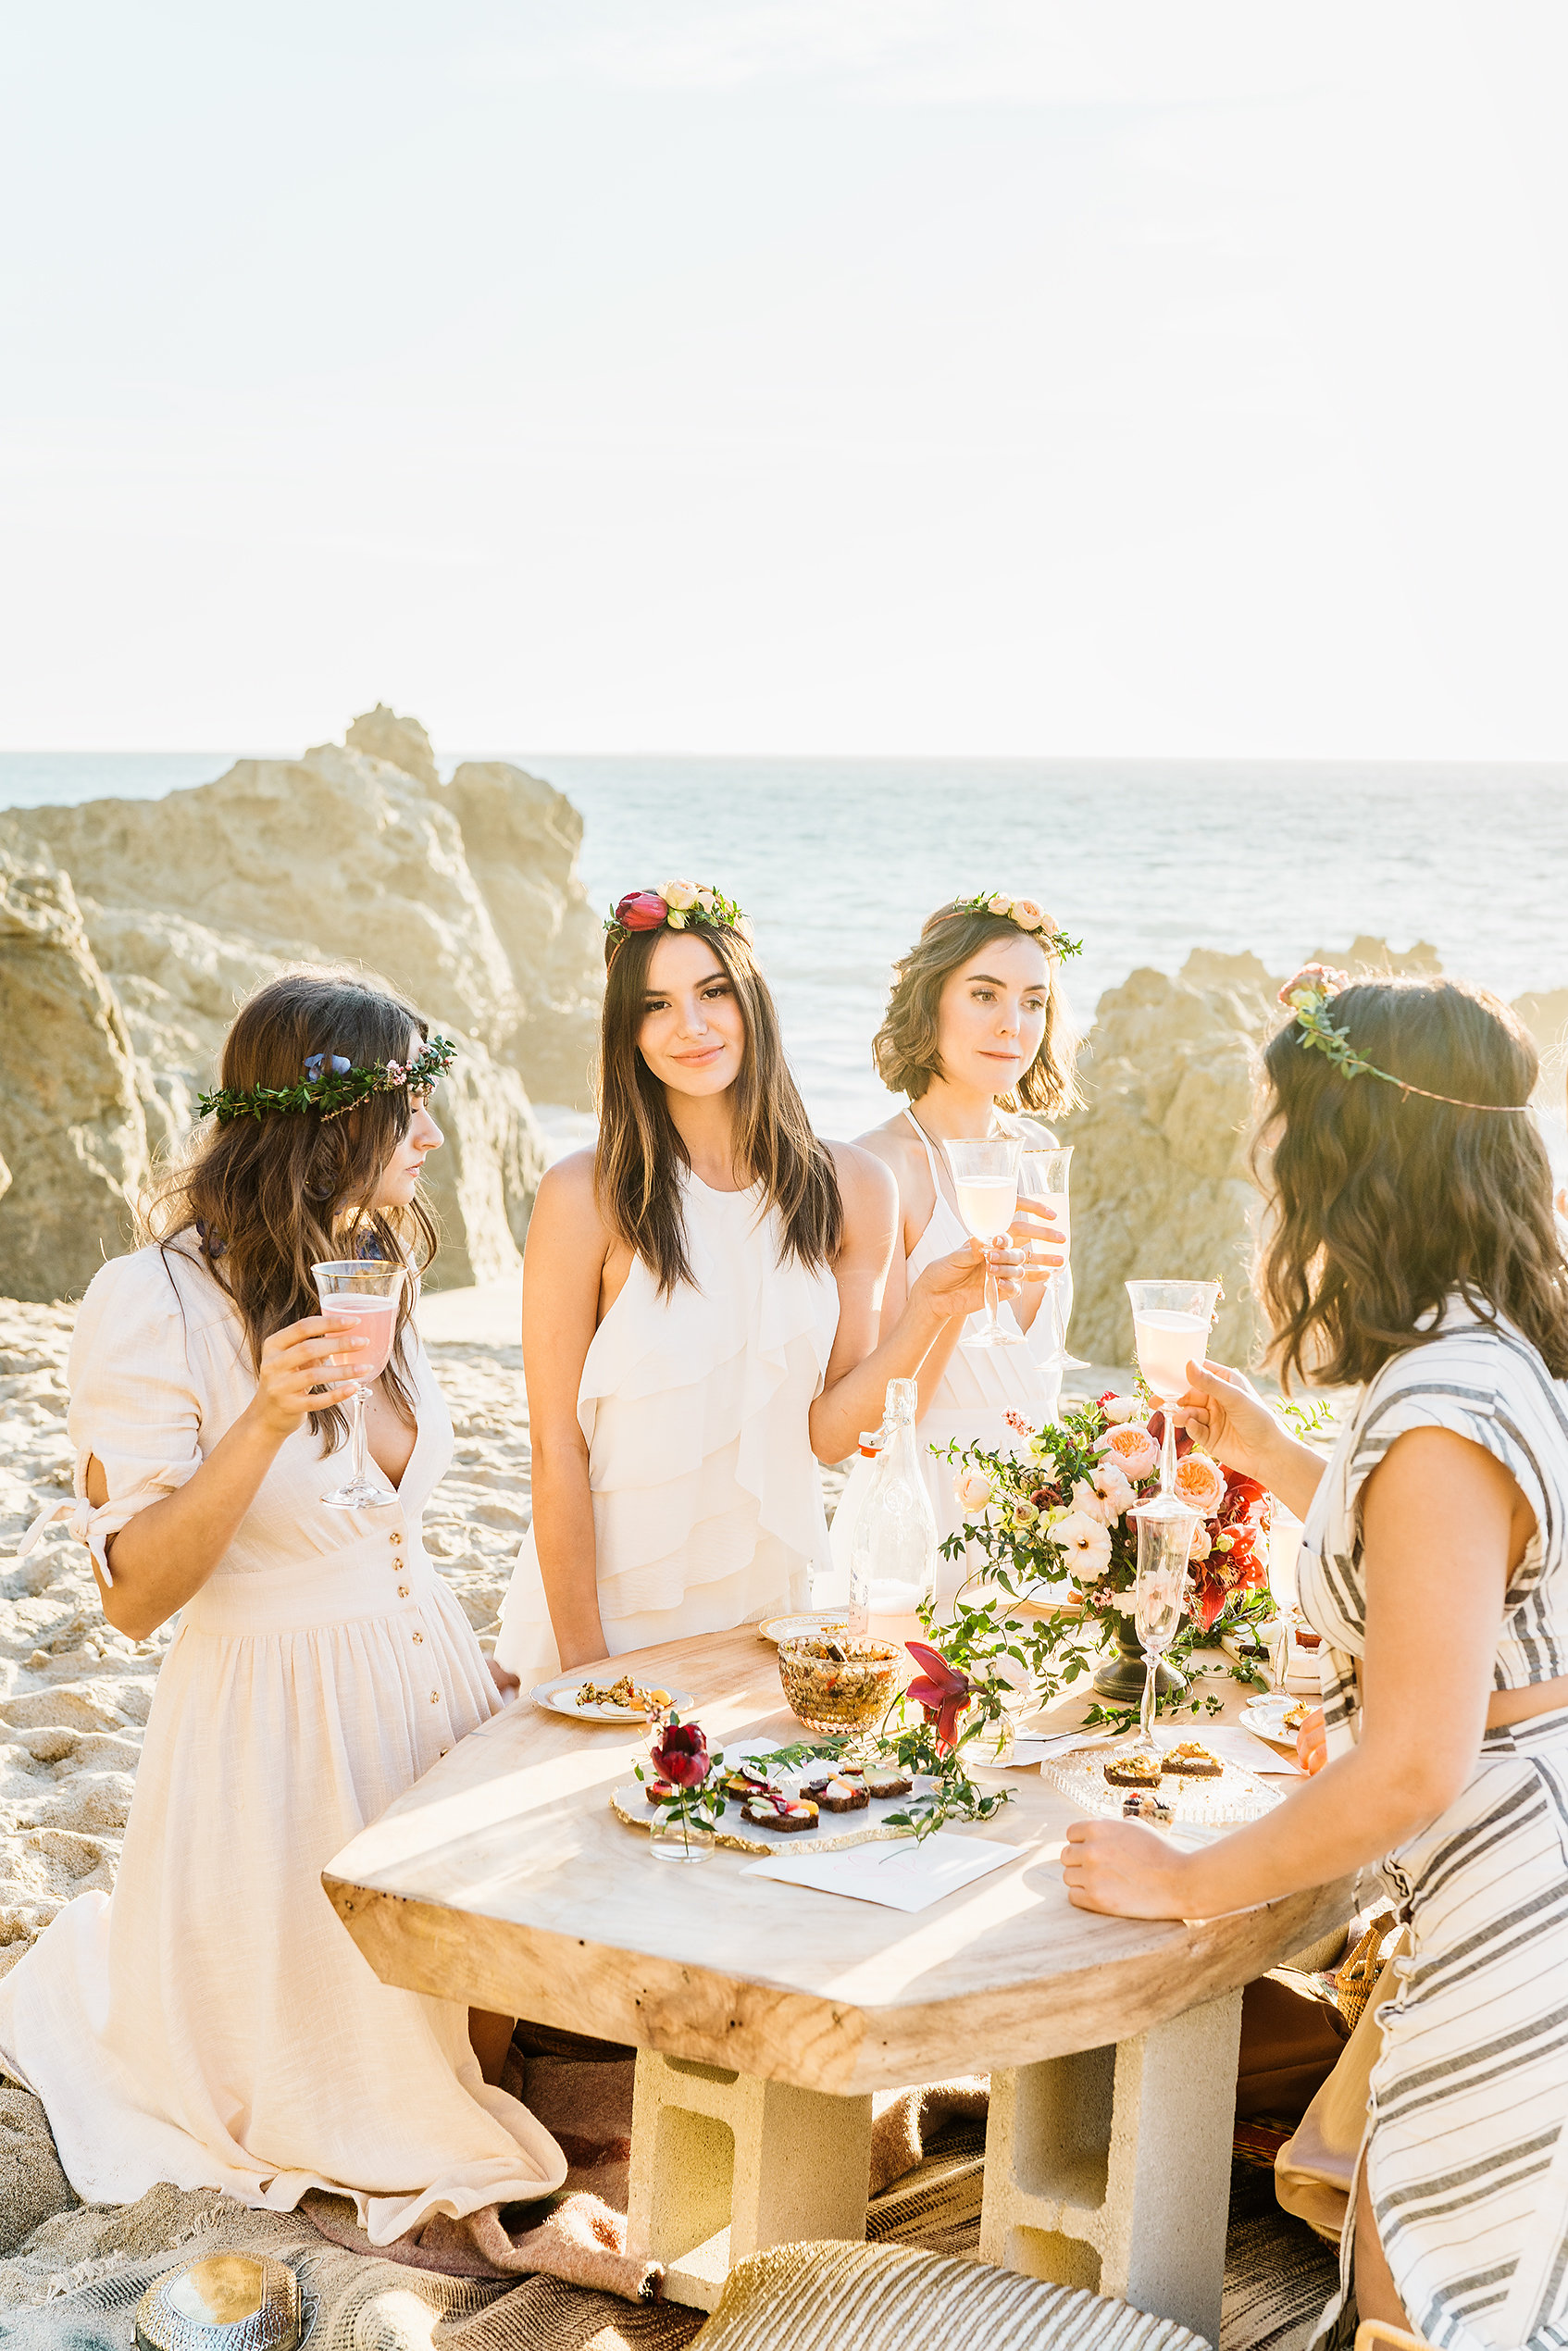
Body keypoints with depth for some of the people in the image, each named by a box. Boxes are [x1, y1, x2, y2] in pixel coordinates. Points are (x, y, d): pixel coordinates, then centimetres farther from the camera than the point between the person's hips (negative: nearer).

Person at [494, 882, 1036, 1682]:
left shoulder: (851, 1188, -3)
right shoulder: (586, 1195, -14)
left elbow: (824, 1432, -3)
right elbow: (557, 1445, -12)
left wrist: (926, 1309, -16)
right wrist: (582, 1656, -13)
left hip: (771, 1588, 4)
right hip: (614, 1594, -4)